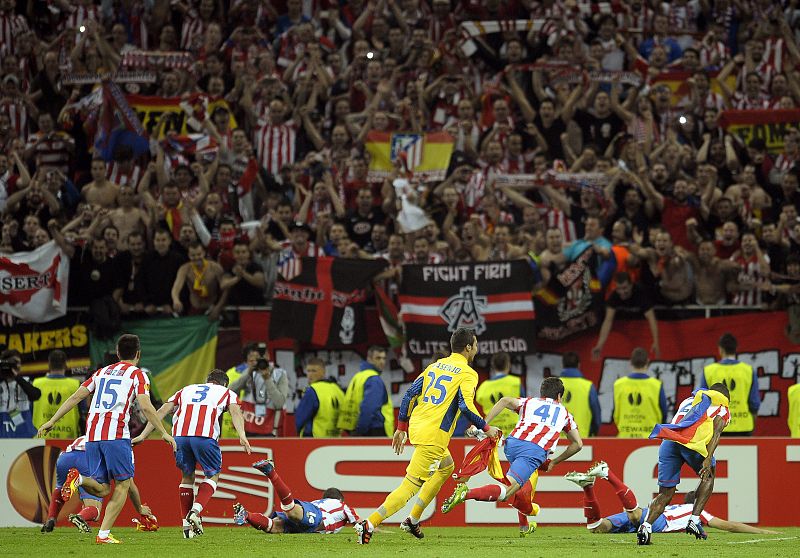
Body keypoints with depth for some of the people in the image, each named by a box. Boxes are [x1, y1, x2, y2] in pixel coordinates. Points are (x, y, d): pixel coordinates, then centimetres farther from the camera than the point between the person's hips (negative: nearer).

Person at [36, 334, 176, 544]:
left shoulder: (102, 372, 22)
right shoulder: (137, 374, 6)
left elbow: (76, 396, 15)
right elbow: (145, 406, -7)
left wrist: (52, 421, 17)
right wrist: (164, 433, -4)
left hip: (92, 435, 5)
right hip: (116, 435, -5)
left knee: (101, 489, 10)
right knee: (123, 485, 5)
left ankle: (79, 479, -22)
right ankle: (104, 534, -7)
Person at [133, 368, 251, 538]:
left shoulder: (186, 390, 33)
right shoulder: (227, 393, 26)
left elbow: (162, 411, 24)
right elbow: (235, 411, 6)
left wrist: (143, 435, 22)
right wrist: (242, 436, -9)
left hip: (180, 435, 3)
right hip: (204, 435, -3)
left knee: (187, 476, 21)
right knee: (213, 476, 16)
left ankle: (186, 524, 18)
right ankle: (195, 510, -7)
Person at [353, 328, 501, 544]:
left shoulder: (436, 365, 16)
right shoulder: (468, 374, -5)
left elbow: (410, 394, 13)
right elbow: (466, 406, -17)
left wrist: (401, 427, 18)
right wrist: (486, 428, -4)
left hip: (416, 427, 9)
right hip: (434, 436, -9)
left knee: (446, 466, 30)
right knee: (411, 485, -8)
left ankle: (413, 520, 26)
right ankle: (369, 524, -19)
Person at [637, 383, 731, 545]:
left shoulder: (688, 401, 38)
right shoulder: (722, 408, 23)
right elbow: (716, 433, 4)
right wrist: (708, 459, -6)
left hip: (668, 441, 4)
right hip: (692, 443, -4)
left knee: (665, 494, 11)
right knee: (708, 476, 25)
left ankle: (646, 526, -12)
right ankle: (694, 521, 13)